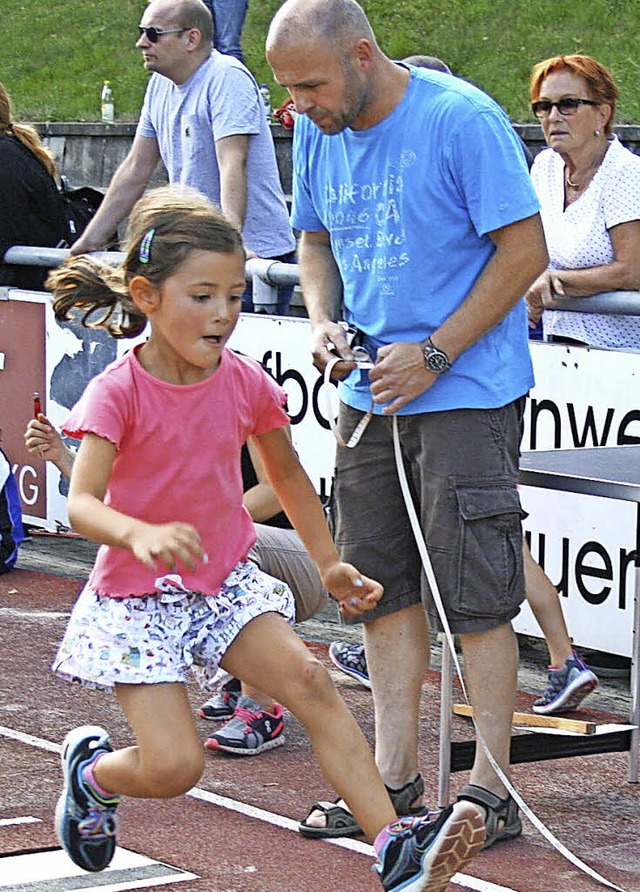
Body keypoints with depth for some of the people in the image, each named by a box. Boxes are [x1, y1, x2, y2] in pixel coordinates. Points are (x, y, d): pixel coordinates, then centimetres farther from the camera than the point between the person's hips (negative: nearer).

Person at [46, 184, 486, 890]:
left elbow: (286, 473, 17)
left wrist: (330, 564, 15)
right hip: (137, 599, -4)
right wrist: (142, 534, -48)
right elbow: (82, 505, -28)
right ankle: (91, 770, 21)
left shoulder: (244, 383, -2)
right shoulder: (118, 392, -16)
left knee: (309, 680, -20)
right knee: (172, 767, -15)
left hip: (227, 586, 4)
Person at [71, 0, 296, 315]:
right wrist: (87, 243, 17)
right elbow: (135, 171, 18)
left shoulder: (226, 79, -13)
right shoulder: (160, 85, 12)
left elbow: (232, 165, -24)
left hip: (253, 256, -7)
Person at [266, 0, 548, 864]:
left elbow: (524, 250, -14)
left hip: (467, 395, -7)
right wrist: (324, 322, 1)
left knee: (475, 597, -5)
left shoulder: (462, 120, -15)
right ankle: (394, 775, 18)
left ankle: (492, 788, 2)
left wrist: (435, 355, -16)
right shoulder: (318, 133, 6)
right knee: (385, 588, 9)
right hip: (370, 393, 7)